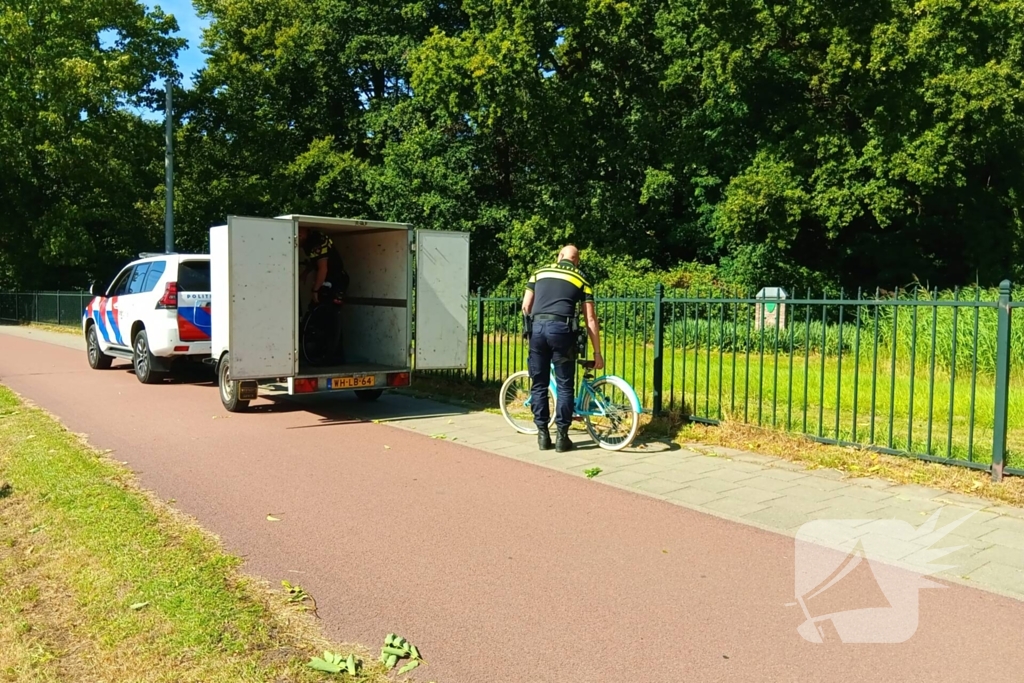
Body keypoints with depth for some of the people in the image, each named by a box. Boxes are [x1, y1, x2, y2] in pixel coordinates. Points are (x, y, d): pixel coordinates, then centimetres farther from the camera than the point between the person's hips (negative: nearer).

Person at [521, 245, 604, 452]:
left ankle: (542, 434, 16)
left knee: (539, 385, 12)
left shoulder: (540, 272, 20)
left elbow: (525, 307, 15)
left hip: (538, 327, 2)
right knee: (565, 386, 8)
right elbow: (590, 319, 11)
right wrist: (597, 352, 14)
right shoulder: (581, 279, 15)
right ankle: (562, 436, 9)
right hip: (561, 328, -2)